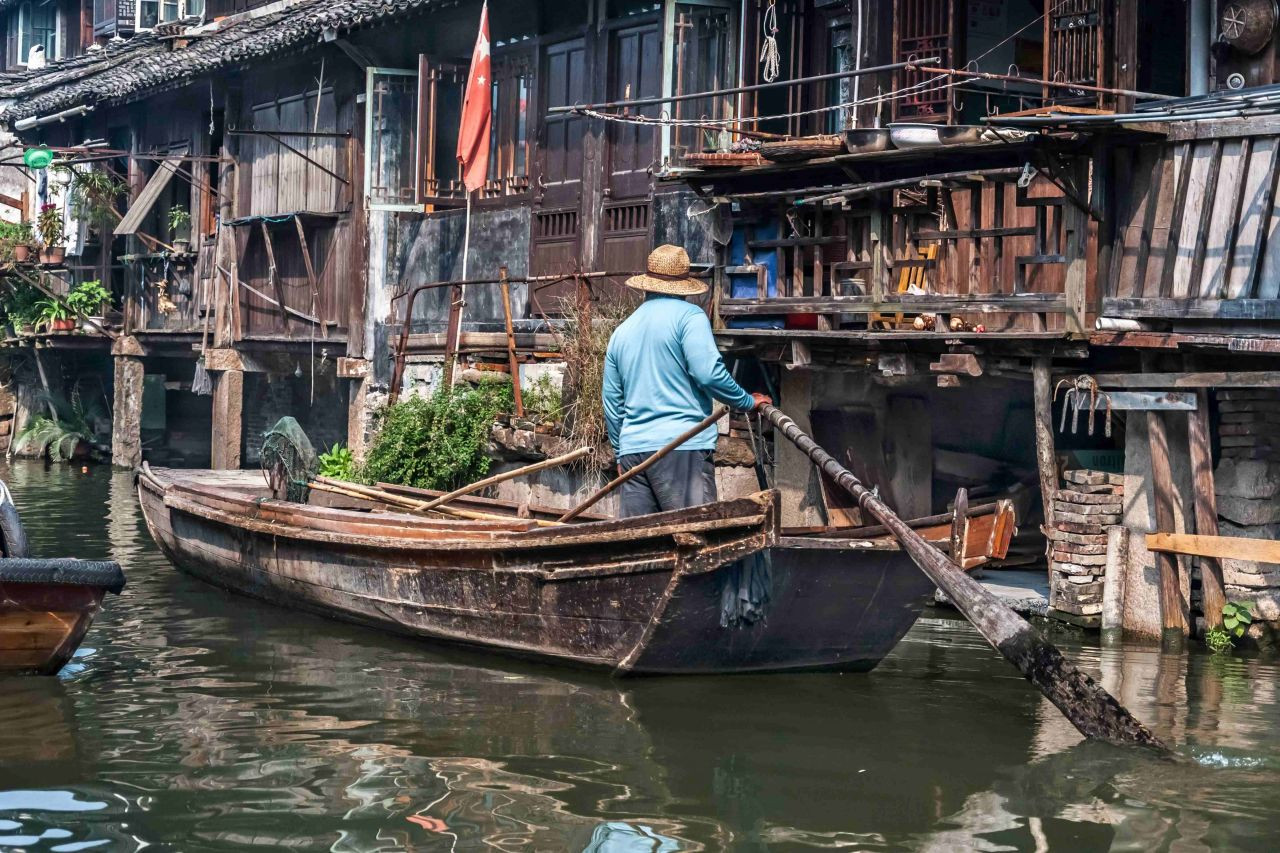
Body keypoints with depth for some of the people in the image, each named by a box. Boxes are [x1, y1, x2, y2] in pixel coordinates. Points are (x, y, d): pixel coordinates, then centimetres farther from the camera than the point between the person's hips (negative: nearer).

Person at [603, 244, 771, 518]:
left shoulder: (621, 331, 18)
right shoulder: (689, 316, -2)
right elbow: (709, 373, -13)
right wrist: (748, 402, 2)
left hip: (632, 450, 6)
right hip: (683, 448, -6)